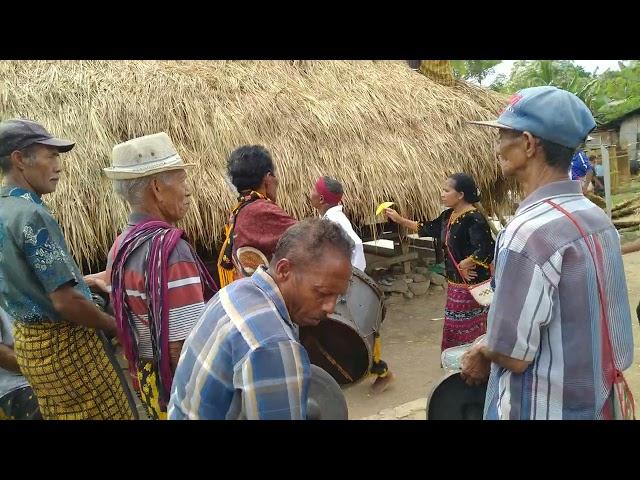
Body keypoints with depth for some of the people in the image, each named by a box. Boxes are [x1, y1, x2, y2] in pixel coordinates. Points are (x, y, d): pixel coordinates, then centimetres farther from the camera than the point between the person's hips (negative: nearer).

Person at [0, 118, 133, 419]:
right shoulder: (31, 215, -22)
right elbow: (66, 301, -25)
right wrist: (116, 327, -10)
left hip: (28, 340, 10)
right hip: (64, 342, -9)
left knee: (59, 414, 19)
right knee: (108, 413, 1)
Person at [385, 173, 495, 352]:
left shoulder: (474, 219, -20)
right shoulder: (449, 215, 8)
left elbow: (486, 250, -30)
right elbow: (429, 228, 22)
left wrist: (464, 264, -17)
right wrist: (399, 219, 20)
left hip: (472, 285, -9)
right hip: (455, 283, 9)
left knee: (469, 333, 1)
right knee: (454, 330, 18)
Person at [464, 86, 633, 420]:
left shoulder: (528, 232, -27)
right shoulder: (598, 218, 1)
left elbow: (512, 355, -24)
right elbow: (577, 322, 9)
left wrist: (482, 352, -3)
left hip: (544, 408, -8)